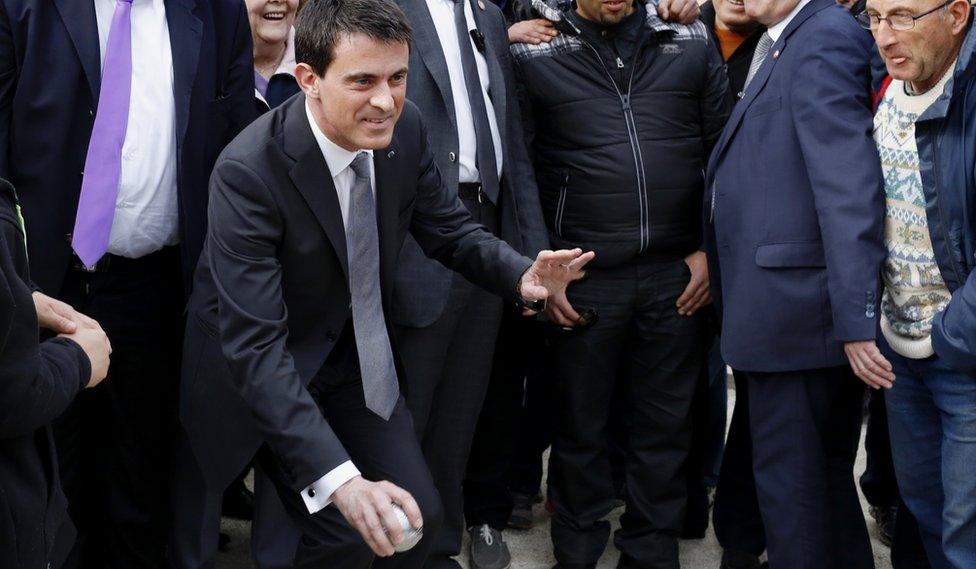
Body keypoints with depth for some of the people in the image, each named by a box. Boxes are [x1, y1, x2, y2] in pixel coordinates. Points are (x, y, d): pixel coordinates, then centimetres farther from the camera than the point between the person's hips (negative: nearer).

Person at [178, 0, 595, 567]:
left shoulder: (405, 128, -12)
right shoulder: (248, 171, -30)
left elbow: (451, 229, 3)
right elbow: (255, 344, -34)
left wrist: (523, 276, -20)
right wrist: (339, 479, -43)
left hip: (357, 356, 6)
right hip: (261, 374, -5)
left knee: (423, 518, 1)